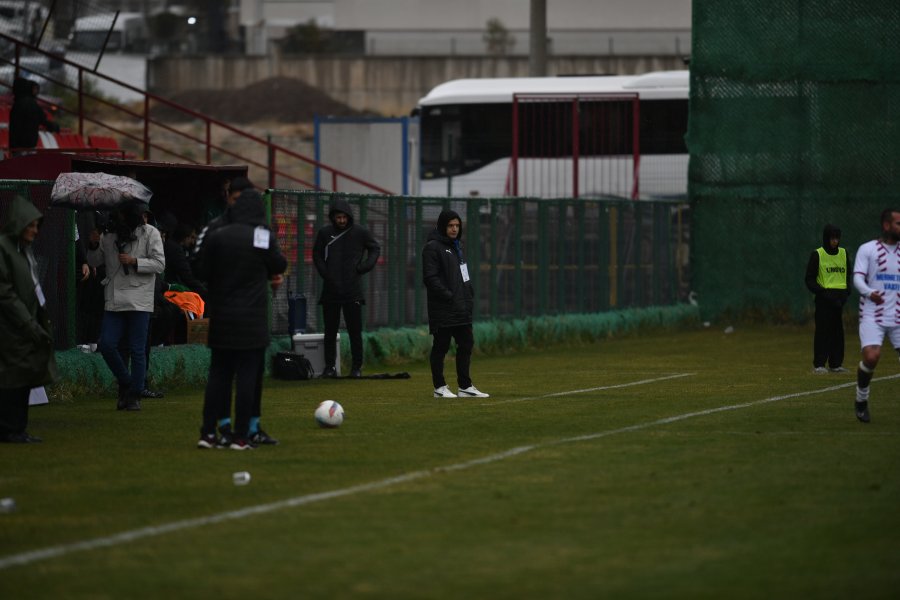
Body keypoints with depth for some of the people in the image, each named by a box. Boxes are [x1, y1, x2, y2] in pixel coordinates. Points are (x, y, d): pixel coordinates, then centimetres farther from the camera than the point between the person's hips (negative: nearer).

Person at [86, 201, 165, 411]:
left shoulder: (149, 233, 1)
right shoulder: (109, 235, 14)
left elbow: (160, 264, -4)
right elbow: (95, 262, 19)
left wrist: (134, 261, -15)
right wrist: (94, 245, -1)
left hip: (139, 301, -4)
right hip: (114, 301, 4)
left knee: (137, 350, -2)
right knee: (106, 344, -6)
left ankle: (135, 396, 7)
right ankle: (125, 382, 16)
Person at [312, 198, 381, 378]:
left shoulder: (360, 232, 1)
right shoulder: (325, 233, 3)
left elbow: (375, 249, 13)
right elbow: (317, 255, 12)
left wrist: (365, 266, -3)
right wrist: (325, 273, -3)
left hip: (353, 290, -1)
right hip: (330, 289, 1)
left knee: (355, 331, 0)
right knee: (330, 331, 4)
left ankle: (357, 366, 6)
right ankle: (329, 366, 9)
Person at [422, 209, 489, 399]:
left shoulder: (456, 246, 18)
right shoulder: (433, 247, -10)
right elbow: (430, 277, -18)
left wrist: (469, 295, 13)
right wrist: (448, 296, -20)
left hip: (462, 308, 9)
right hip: (443, 310, -9)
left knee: (466, 344, 9)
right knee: (441, 347, -1)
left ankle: (465, 386, 16)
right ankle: (440, 387, 6)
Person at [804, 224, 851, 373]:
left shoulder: (844, 254, 12)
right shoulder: (817, 255, -3)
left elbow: (848, 276, 20)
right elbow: (810, 280, -3)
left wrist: (846, 293, 3)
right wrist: (823, 293, -15)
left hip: (839, 298, 5)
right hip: (824, 299, -5)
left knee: (838, 331, 5)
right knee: (822, 331, -6)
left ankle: (836, 364, 11)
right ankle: (818, 365, -3)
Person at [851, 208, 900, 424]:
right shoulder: (867, 250, -2)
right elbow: (857, 278, -9)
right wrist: (870, 293, -28)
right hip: (872, 315, -4)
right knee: (871, 357, -21)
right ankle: (861, 401, 3)